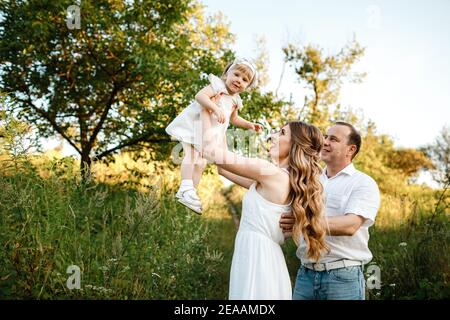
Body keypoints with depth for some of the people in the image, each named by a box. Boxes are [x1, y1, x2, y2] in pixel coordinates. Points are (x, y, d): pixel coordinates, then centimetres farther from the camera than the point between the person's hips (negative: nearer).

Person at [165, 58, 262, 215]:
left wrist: (249, 125, 17)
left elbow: (234, 119, 28)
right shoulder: (218, 85, -12)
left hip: (209, 133, 8)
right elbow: (200, 96, -29)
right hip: (194, 124, -7)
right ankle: (186, 188, -23)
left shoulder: (235, 100, 11)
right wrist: (216, 108, -41)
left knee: (201, 163, 8)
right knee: (191, 154, -20)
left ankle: (192, 191, 15)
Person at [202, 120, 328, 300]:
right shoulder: (284, 179, 12)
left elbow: (219, 155, -15)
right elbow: (224, 169, 17)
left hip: (256, 256, -9)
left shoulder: (273, 174, -14)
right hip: (260, 256, 9)